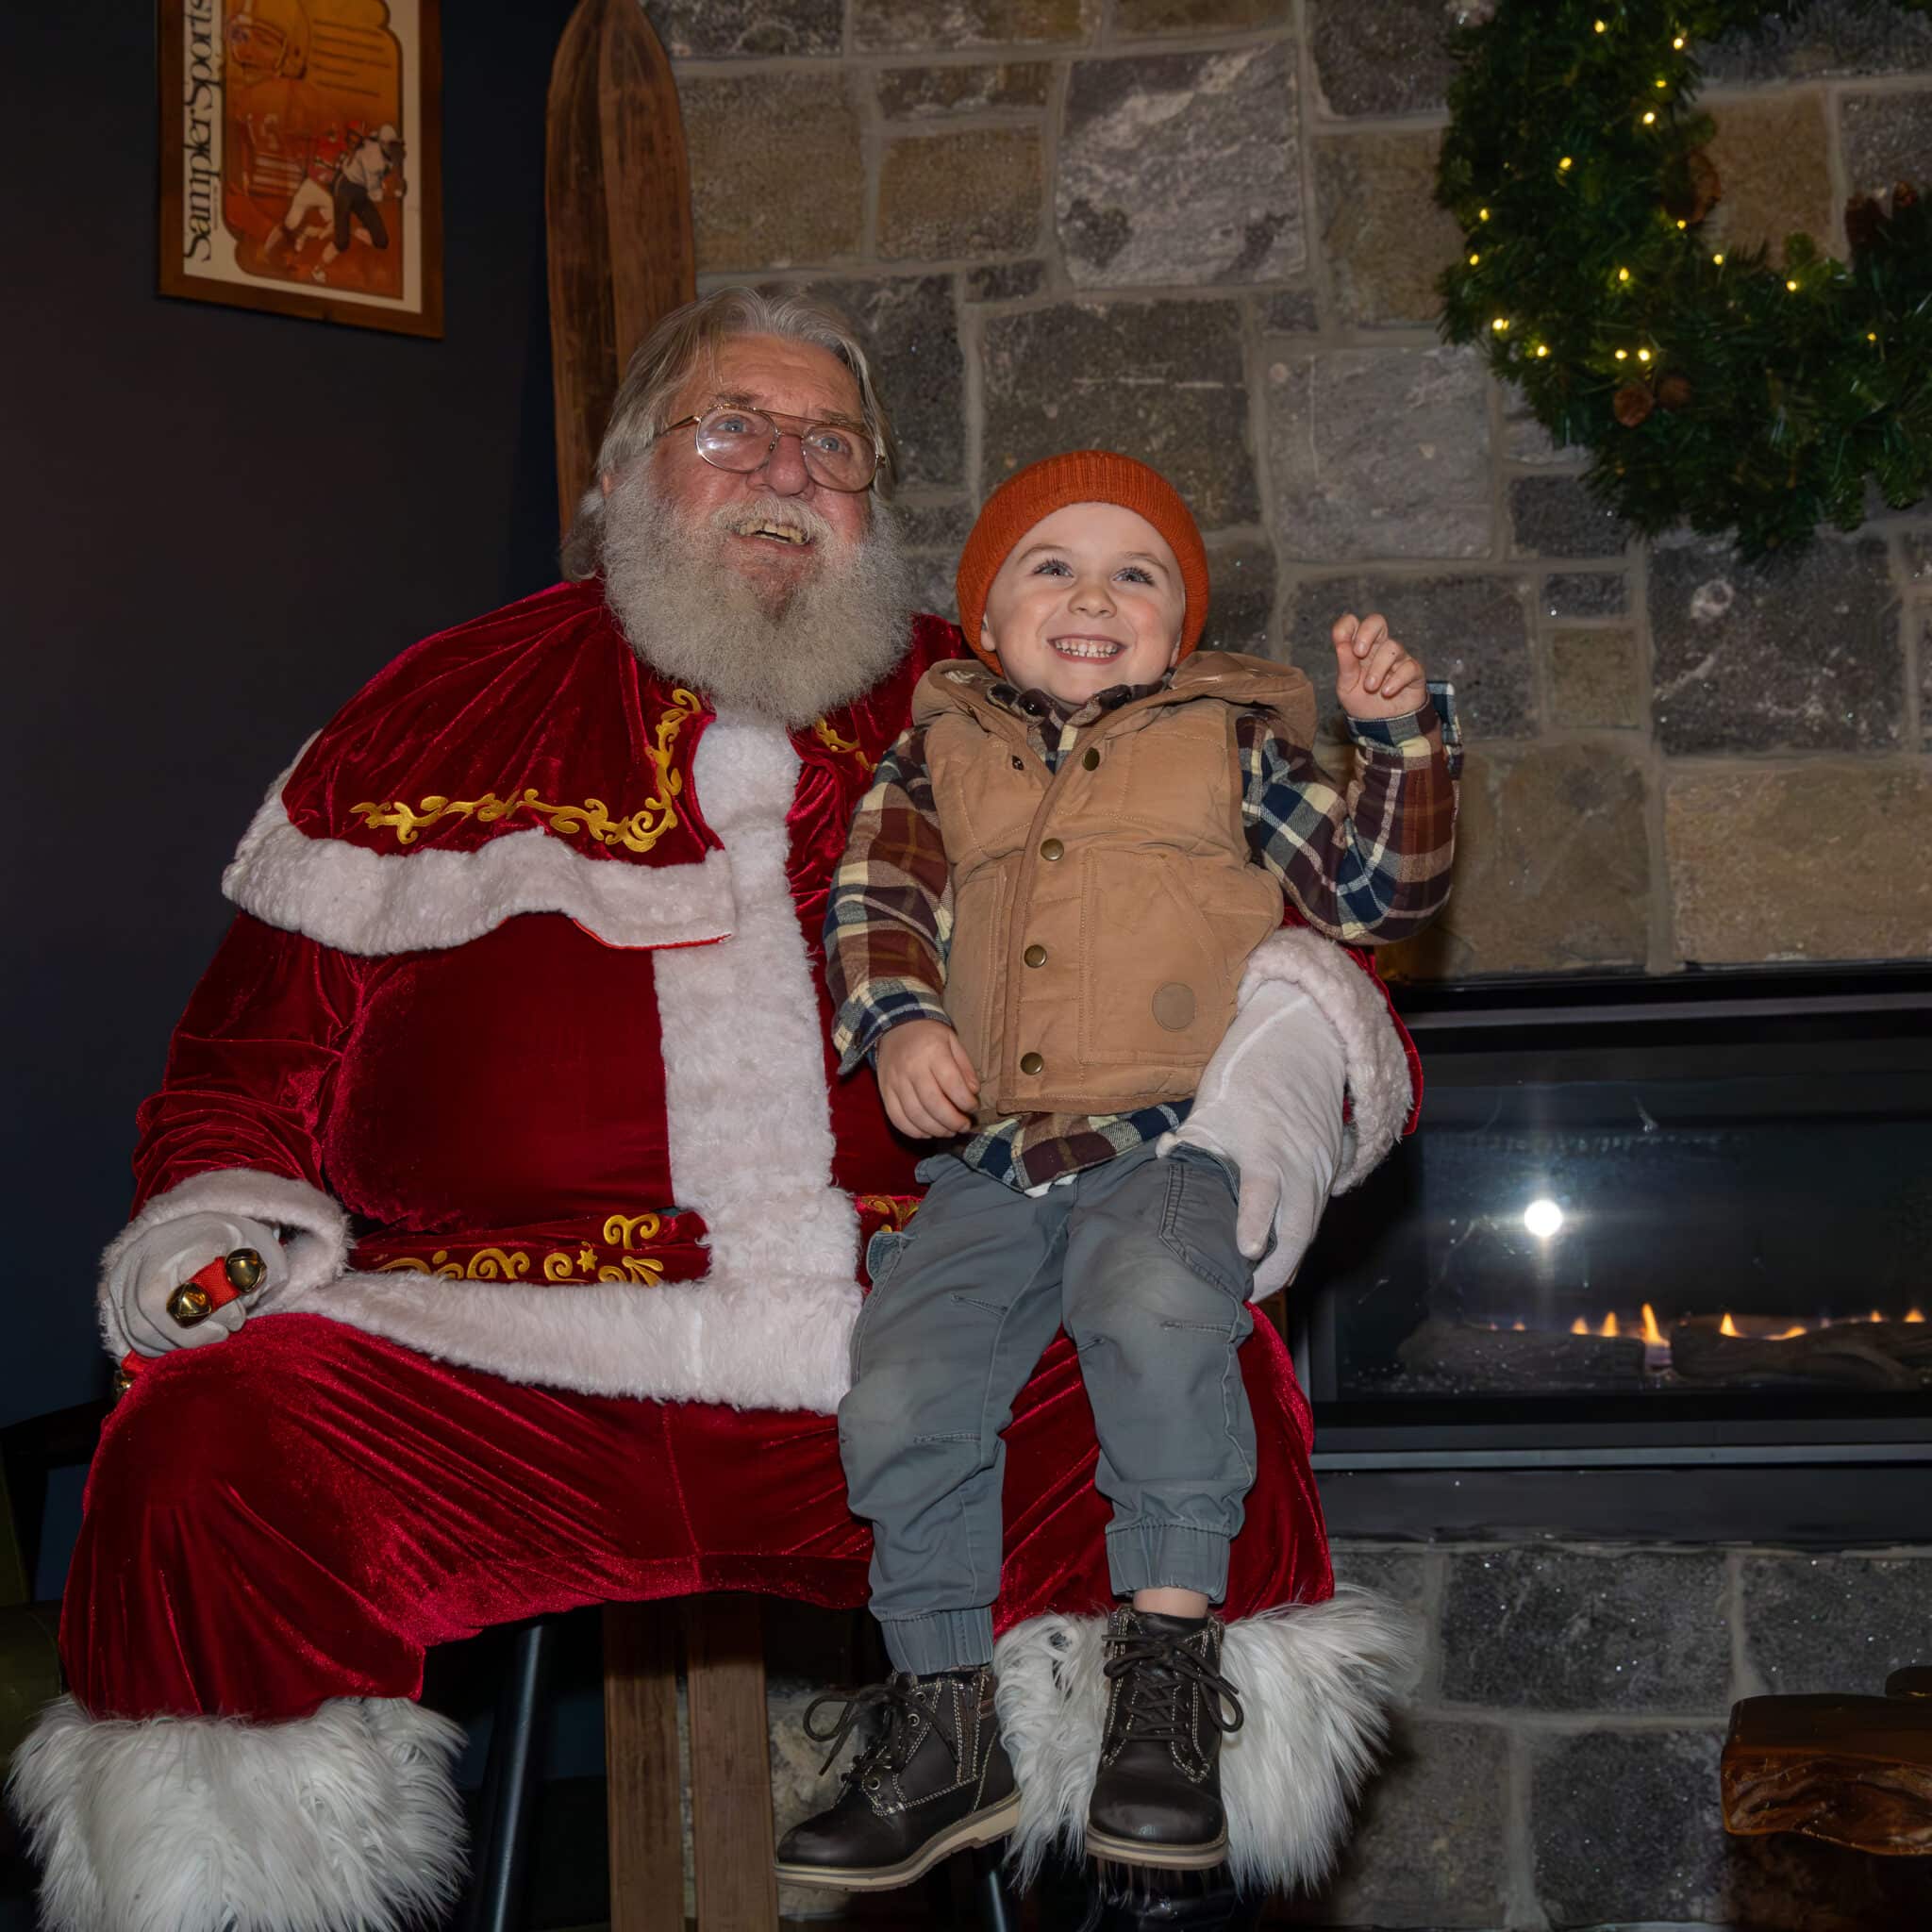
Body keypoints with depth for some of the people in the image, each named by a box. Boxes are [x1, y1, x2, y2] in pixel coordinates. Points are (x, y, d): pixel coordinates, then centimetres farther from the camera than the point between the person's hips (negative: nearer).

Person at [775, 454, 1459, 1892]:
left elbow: (1380, 893, 9)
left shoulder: (1231, 743, 13)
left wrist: (1403, 741, -6)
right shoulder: (946, 752, 19)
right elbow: (877, 897, 10)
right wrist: (897, 1018, -10)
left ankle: (1170, 1651, -22)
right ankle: (944, 1724, 4)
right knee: (897, 1389, -13)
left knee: (1157, 1303, -36)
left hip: (1180, 1138, -3)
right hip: (993, 1156, 3)